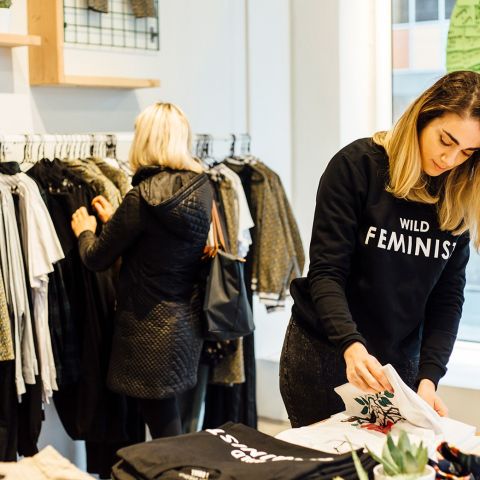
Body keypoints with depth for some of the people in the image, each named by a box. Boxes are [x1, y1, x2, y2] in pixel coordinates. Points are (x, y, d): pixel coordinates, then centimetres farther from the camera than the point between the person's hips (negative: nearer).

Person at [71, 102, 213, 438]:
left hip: (152, 331, -7)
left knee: (167, 439, 3)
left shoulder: (144, 196, -19)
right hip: (189, 322, 7)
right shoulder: (202, 188, 1)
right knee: (172, 431, 20)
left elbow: (96, 259, -8)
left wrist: (85, 231, 13)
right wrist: (113, 220, 23)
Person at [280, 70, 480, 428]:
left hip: (401, 360, 4)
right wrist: (352, 347, -33)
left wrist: (429, 377, -14)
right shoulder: (357, 165, -14)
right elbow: (326, 273, -18)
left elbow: (447, 297, -1)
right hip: (326, 355, -3)